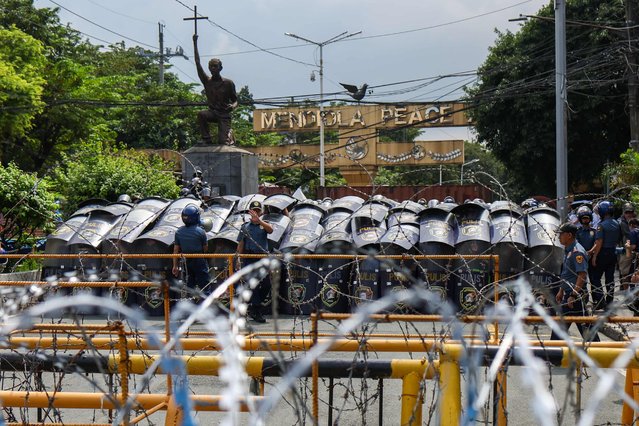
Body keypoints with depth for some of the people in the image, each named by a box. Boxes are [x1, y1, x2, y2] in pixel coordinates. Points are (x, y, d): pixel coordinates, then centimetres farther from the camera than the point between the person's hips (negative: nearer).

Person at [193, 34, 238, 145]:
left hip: (224, 114, -2)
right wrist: (195, 43, -3)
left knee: (223, 142, -13)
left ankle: (229, 134, 24)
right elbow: (198, 63, 0)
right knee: (201, 114, -33)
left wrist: (233, 106, -23)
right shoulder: (207, 81, 4)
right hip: (212, 112, 2)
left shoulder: (228, 83, -2)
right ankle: (206, 138, -18)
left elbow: (235, 100, 3)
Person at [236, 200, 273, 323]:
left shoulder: (264, 225, 9)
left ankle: (252, 307, 19)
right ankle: (256, 312, 1)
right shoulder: (245, 227, 8)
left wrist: (259, 220, -31)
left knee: (267, 285, 0)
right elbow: (240, 245, 9)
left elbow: (270, 229, -17)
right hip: (249, 259, -2)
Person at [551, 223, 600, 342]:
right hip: (568, 294, 10)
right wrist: (561, 291, 23)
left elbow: (582, 275, -23)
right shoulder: (567, 250, 13)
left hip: (577, 295, -10)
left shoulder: (577, 252, -18)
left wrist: (573, 296, -25)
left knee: (585, 326, -5)